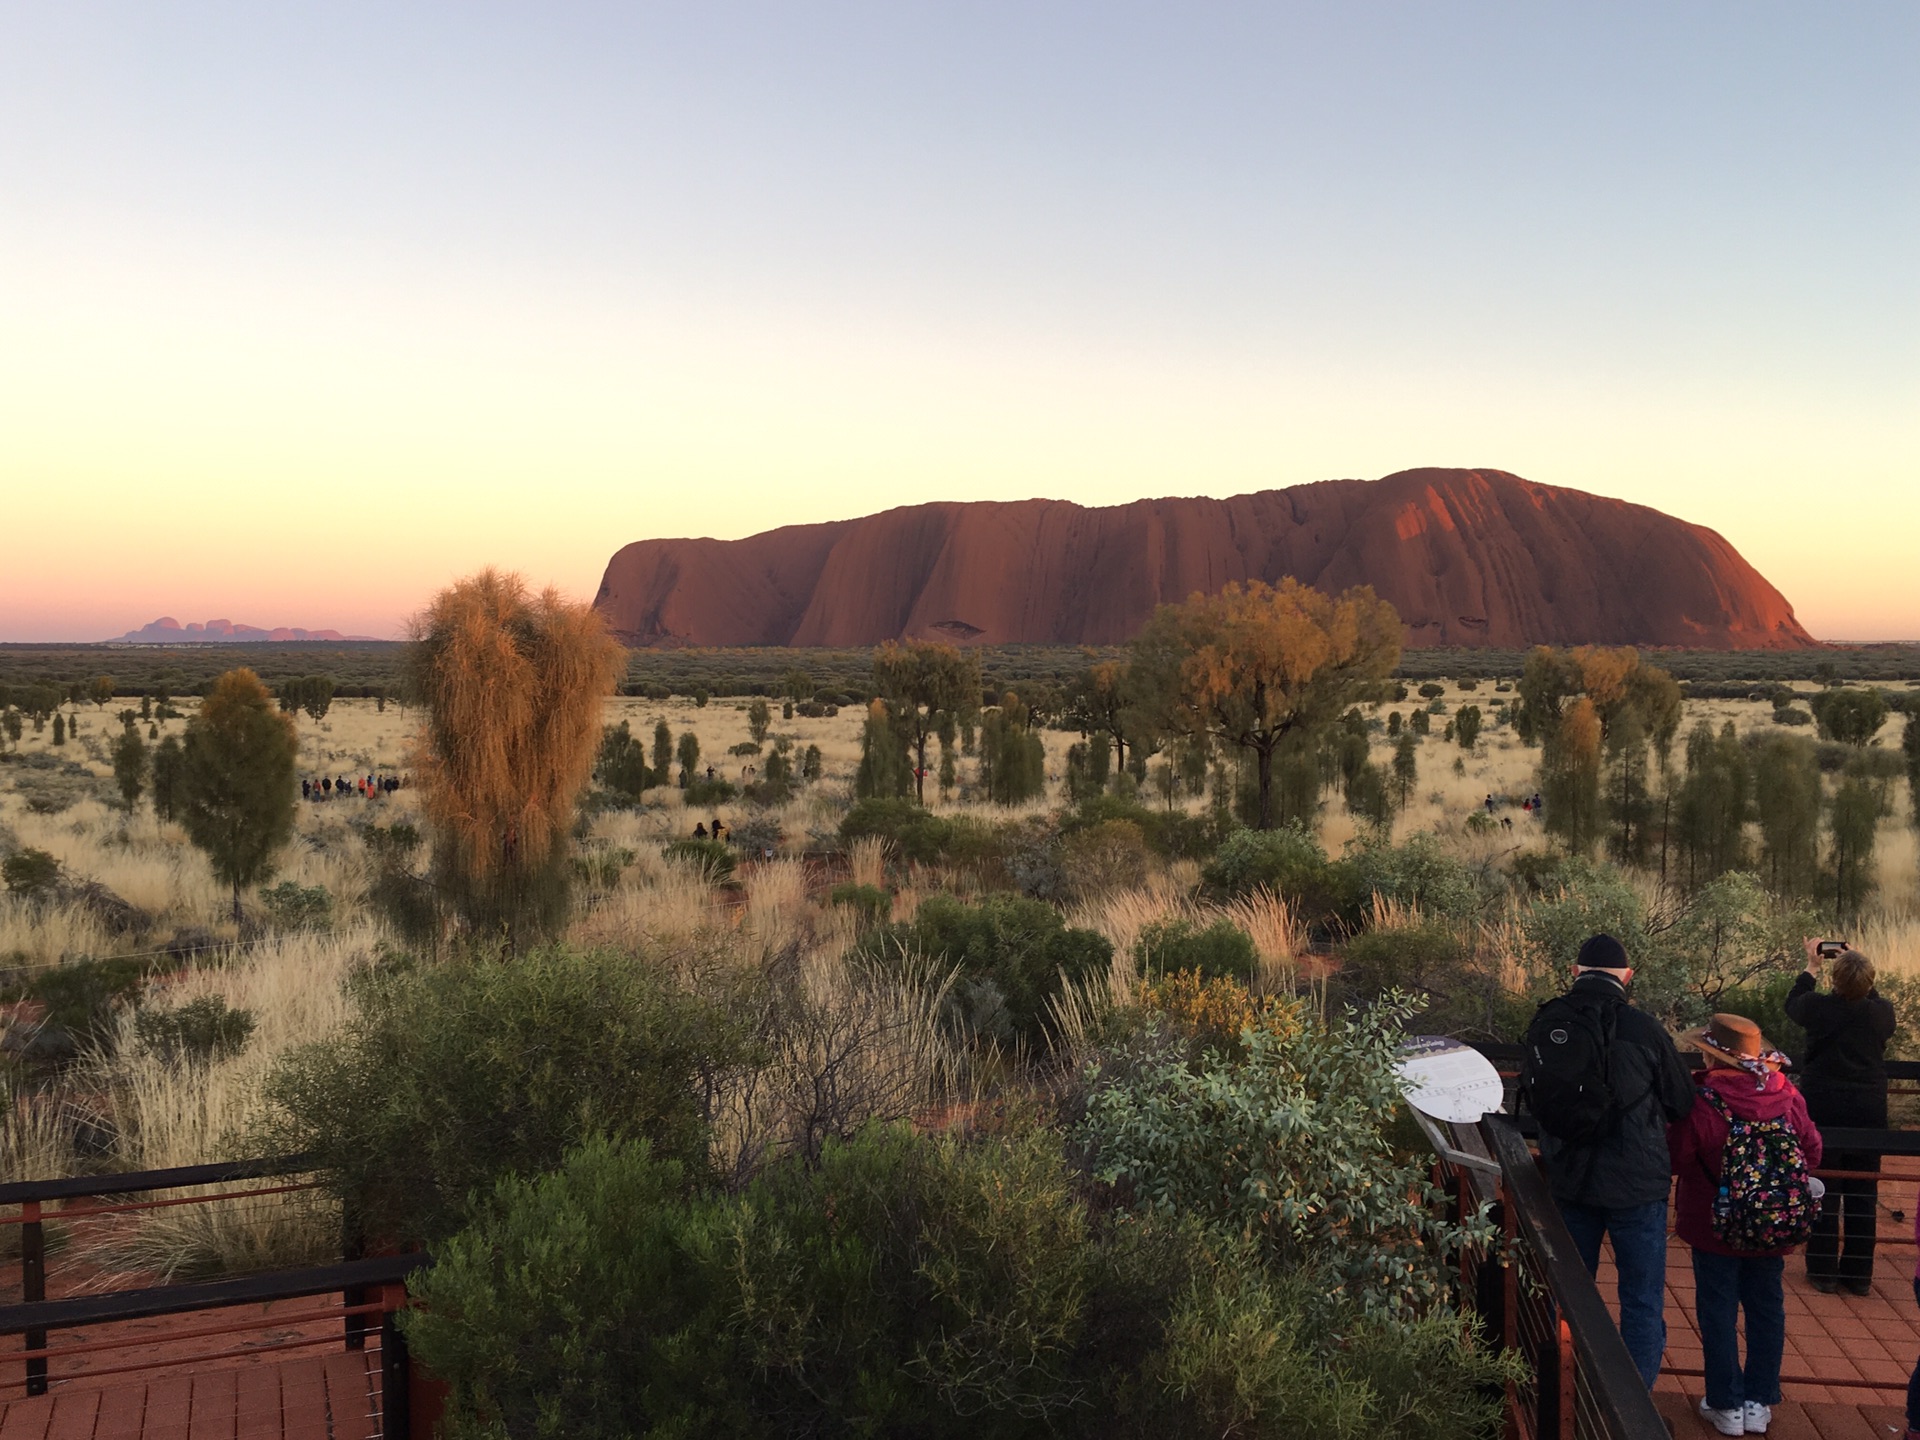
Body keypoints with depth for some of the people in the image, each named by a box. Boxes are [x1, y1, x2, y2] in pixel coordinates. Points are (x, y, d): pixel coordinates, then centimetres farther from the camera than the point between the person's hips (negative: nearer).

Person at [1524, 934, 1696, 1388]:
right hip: (1636, 1184, -4)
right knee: (1642, 1302, 9)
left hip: (1567, 1181, 4)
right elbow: (1683, 1103, -2)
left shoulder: (1544, 1024, -4)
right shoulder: (1641, 1028, -16)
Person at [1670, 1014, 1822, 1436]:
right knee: (1766, 1310, 16)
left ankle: (1727, 1405, 16)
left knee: (1719, 1313, 8)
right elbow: (1811, 1153, 0)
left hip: (1715, 1226, -4)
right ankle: (1760, 1403, 23)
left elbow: (1676, 1159, -16)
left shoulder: (1701, 1104, -23)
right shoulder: (1788, 1098, -9)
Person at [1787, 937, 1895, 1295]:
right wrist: (1861, 974, 21)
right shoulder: (1882, 1012, -7)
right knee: (1863, 1193, 9)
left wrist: (1811, 967, 22)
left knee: (1823, 1190, 5)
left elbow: (1792, 1004, 12)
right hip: (1869, 1113, 2)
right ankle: (1859, 1274, 15)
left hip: (1822, 1111, -2)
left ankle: (1823, 1271, 8)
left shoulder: (1818, 1007, -12)